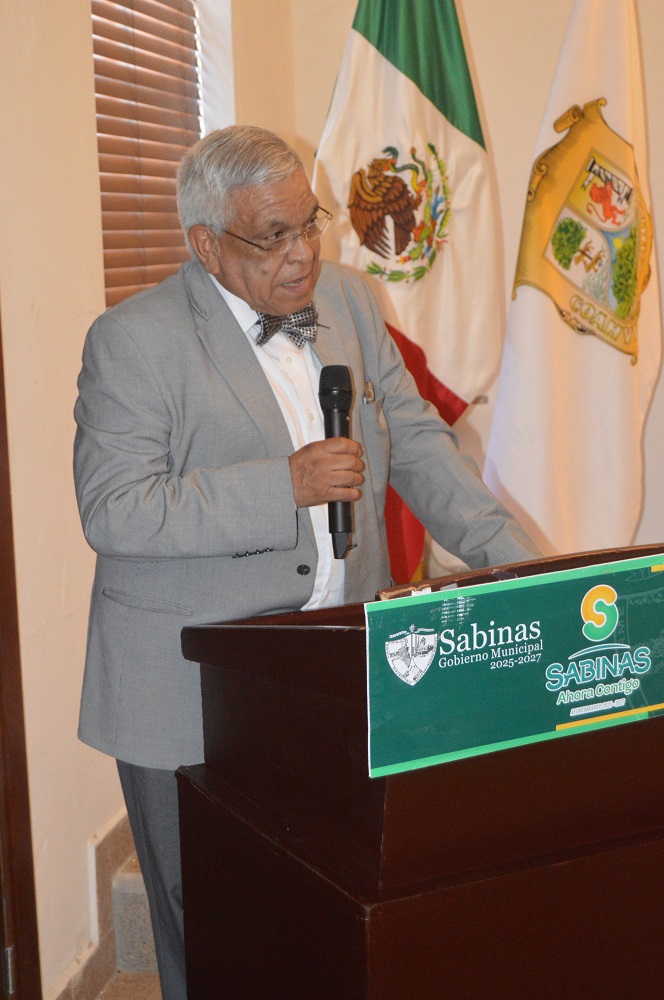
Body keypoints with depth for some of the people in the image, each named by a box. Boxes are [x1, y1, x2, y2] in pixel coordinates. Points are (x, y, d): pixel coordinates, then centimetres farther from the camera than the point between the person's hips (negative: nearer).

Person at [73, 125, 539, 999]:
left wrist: (512, 561, 0)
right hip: (198, 692, -4)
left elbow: (415, 440, 12)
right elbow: (114, 510, -17)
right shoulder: (133, 341, -10)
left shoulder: (347, 301, 8)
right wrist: (286, 486, -22)